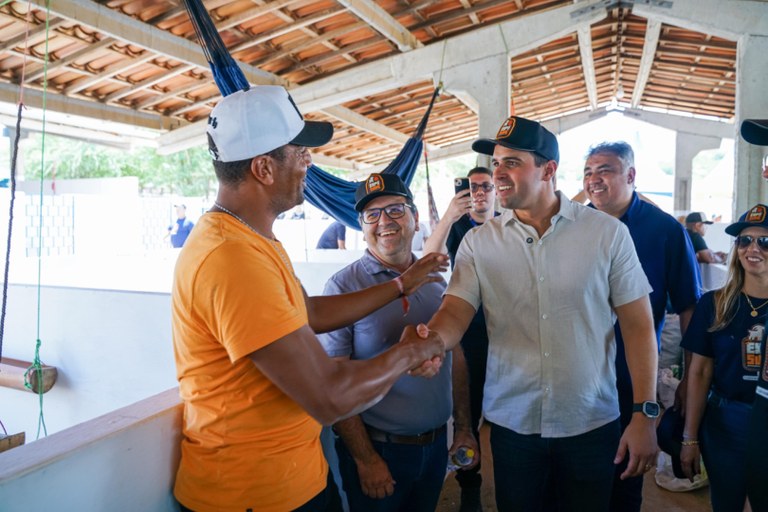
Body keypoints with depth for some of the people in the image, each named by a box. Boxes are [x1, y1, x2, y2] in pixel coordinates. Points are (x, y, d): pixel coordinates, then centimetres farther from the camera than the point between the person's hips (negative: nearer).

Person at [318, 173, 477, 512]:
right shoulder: (344, 287, -13)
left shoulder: (436, 281, 2)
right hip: (377, 449, -4)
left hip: (436, 444, 5)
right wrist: (365, 458, -13)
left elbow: (456, 358, 11)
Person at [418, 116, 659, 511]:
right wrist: (430, 339, -34)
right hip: (510, 424, 1)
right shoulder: (478, 242, -4)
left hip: (592, 424, 0)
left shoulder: (607, 233, -6)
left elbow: (637, 325, -4)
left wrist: (645, 414, -7)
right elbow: (455, 312, -11)